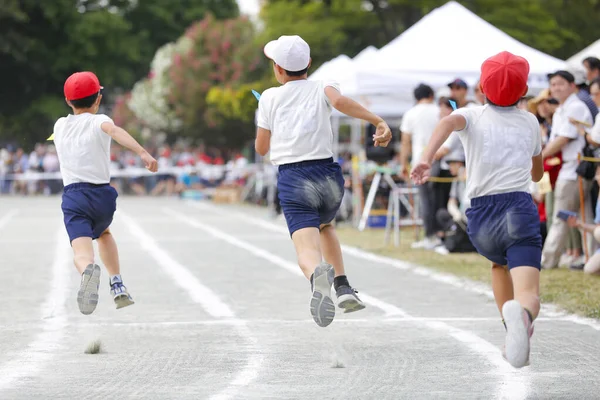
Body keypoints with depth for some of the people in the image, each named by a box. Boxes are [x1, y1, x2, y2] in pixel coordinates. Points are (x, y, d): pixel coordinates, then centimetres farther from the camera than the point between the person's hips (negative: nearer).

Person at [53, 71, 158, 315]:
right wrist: (142, 152, -37)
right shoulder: (98, 122, 2)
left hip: (73, 197, 0)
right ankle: (117, 286, 20)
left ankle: (89, 269, -54)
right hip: (102, 195, 0)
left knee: (82, 252, -18)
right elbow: (115, 131, -22)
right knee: (103, 233, 32)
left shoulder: (60, 126, 15)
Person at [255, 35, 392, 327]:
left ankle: (318, 275, -53)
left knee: (308, 250, -16)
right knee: (324, 227, 33)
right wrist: (378, 122, -23)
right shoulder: (321, 88, 10)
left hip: (292, 180, -2)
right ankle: (343, 287, 16)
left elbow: (261, 148, 12)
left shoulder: (269, 98, 11)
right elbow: (340, 101, -14)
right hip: (328, 174, 2)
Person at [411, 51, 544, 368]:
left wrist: (426, 158, -29)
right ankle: (520, 314, -51)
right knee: (528, 296, -15)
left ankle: (513, 333, 27)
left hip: (480, 218, 2)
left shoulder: (472, 116, 11)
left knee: (499, 263, 35)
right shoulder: (529, 122, 18)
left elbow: (449, 122, -15)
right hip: (520, 210, -2)